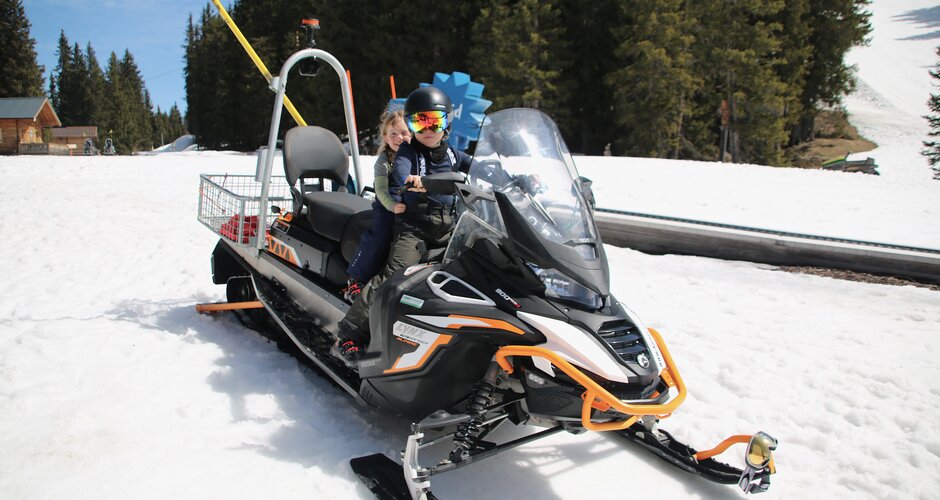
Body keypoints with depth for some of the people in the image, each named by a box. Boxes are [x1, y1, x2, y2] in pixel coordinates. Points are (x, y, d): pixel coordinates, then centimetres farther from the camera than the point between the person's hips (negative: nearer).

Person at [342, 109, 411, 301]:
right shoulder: (383, 161, -3)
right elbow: (381, 189, -13)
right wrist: (392, 206, -33)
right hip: (387, 207, -4)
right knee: (379, 237, -20)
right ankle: (355, 280, -12)